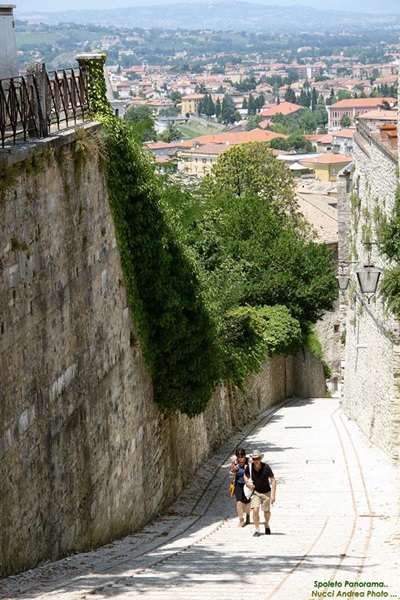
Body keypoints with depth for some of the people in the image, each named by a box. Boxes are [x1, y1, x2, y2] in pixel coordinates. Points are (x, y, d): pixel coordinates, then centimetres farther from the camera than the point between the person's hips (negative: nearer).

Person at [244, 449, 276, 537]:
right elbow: (245, 475, 8)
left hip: (266, 492, -1)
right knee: (255, 510, -16)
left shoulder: (266, 467, -23)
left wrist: (273, 495, -20)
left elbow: (273, 480, -16)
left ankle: (267, 525, 40)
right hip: (255, 492, 1)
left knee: (267, 511, 9)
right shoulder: (249, 467, -15)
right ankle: (257, 530, -5)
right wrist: (247, 483, -14)